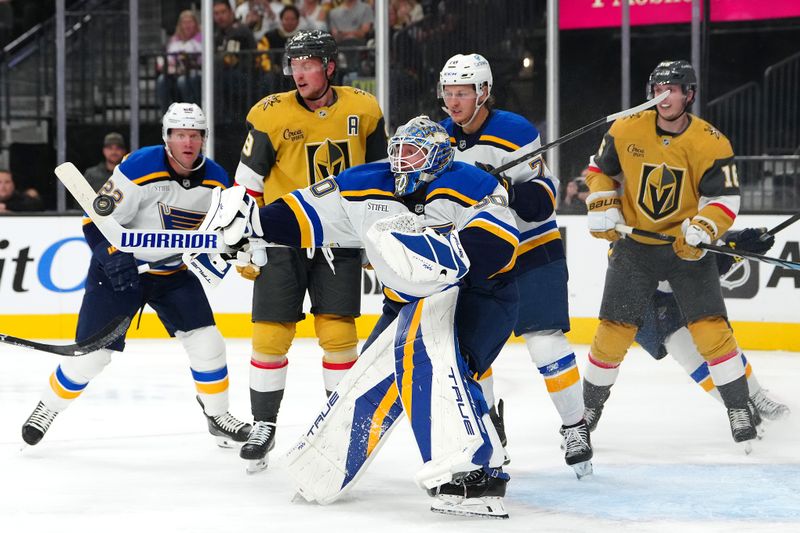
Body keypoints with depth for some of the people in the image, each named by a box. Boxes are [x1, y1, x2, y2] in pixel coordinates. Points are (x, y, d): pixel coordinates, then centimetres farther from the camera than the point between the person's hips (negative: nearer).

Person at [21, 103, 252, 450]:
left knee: (206, 341, -8)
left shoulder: (215, 181, -5)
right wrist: (113, 257, -31)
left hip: (176, 274, 4)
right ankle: (47, 408, 18)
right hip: (121, 267, -4)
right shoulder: (140, 169, -22)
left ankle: (218, 415, 13)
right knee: (92, 353, -5)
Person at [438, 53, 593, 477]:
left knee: (545, 342, -12)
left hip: (531, 250, -6)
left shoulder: (515, 132, -17)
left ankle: (576, 427, -2)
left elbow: (544, 195, -18)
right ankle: (485, 422, 22)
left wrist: (509, 190, -34)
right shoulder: (442, 139, 1)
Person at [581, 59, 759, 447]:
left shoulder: (711, 143, -13)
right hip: (634, 244, 2)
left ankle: (740, 409, 1)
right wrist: (602, 208, -5)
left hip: (687, 246, -2)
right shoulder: (626, 131, -6)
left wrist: (701, 230, -28)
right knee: (614, 330, 0)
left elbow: (726, 199, -11)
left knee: (711, 327, -11)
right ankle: (589, 407, 18)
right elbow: (600, 169, 10)